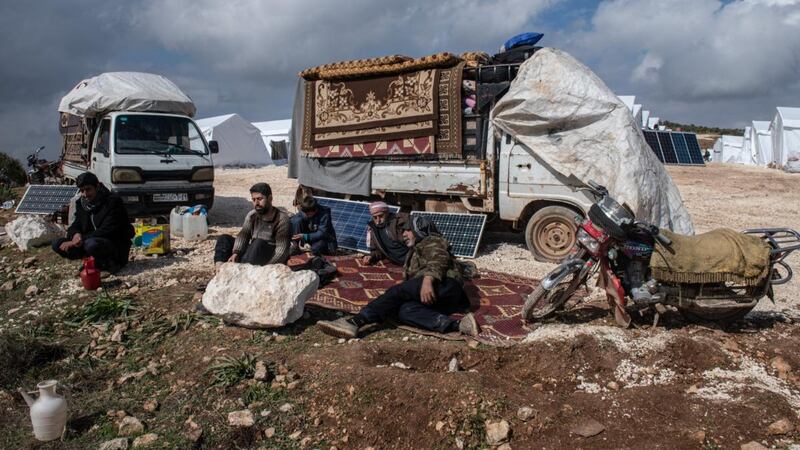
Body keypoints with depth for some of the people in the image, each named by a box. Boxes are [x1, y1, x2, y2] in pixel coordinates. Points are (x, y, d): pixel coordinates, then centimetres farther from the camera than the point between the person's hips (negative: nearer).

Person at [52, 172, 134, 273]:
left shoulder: (113, 201, -16)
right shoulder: (81, 203, 7)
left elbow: (107, 231, -23)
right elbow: (75, 226, 9)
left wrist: (81, 240, -27)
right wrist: (75, 234, -17)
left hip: (117, 246, -7)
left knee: (92, 244, -39)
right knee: (57, 244, -7)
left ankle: (109, 263, -10)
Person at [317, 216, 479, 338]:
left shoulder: (430, 242, 11)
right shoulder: (415, 252, 38)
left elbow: (439, 259, -12)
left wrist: (428, 279, -28)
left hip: (446, 286, -6)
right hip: (443, 302, 6)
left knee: (399, 291, -22)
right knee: (404, 310, -24)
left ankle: (355, 322, -33)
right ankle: (457, 325, -39)